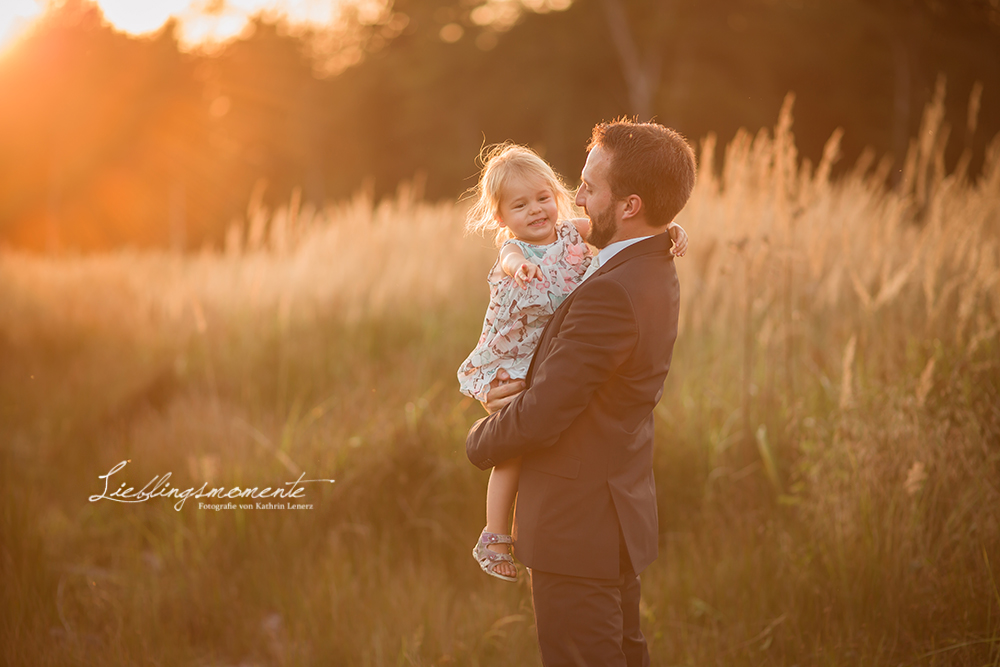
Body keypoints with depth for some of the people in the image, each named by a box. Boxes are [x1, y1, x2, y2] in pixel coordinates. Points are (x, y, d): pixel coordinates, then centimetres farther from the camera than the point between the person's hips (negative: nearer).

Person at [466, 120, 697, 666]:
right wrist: (524, 390, -6)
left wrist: (479, 440, -3)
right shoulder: (656, 273, 6)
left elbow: (539, 420, -23)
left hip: (577, 531, -10)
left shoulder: (611, 293, -26)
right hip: (622, 513, 10)